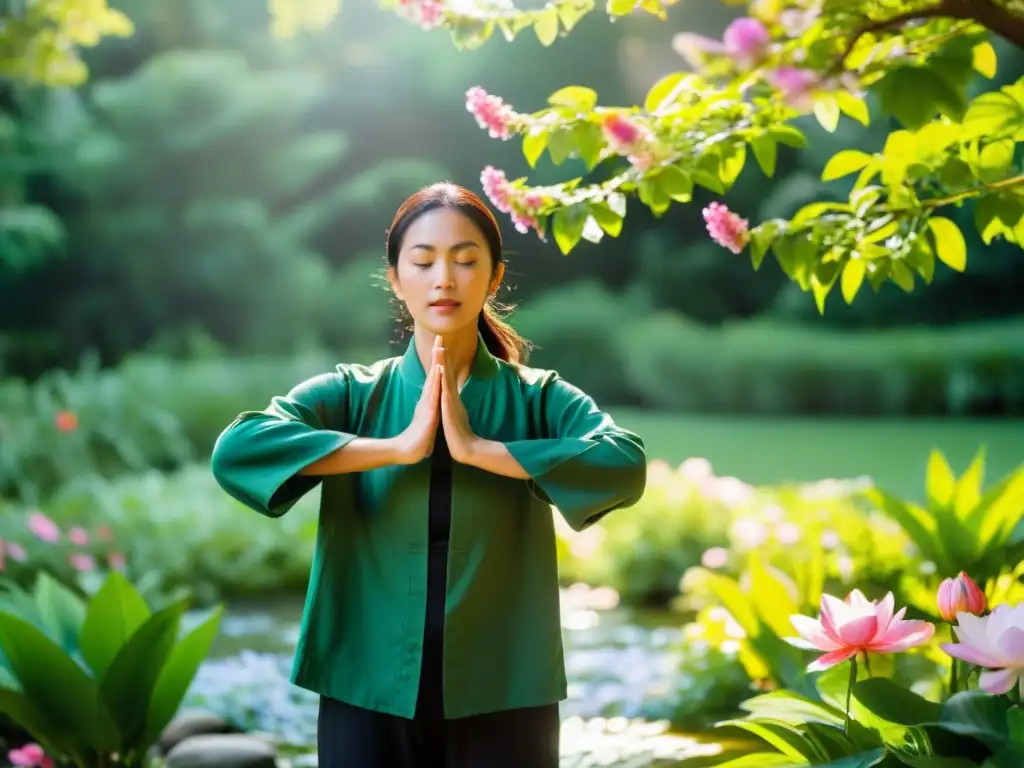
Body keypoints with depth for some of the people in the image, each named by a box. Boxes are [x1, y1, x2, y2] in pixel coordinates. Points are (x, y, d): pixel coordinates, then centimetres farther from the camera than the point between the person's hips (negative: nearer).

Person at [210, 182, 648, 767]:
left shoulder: (537, 398, 1)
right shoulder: (351, 393, 2)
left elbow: (625, 465, -17)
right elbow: (235, 450, -14)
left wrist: (478, 449, -20)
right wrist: (395, 448, -18)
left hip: (504, 702, 0)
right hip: (367, 700, 0)